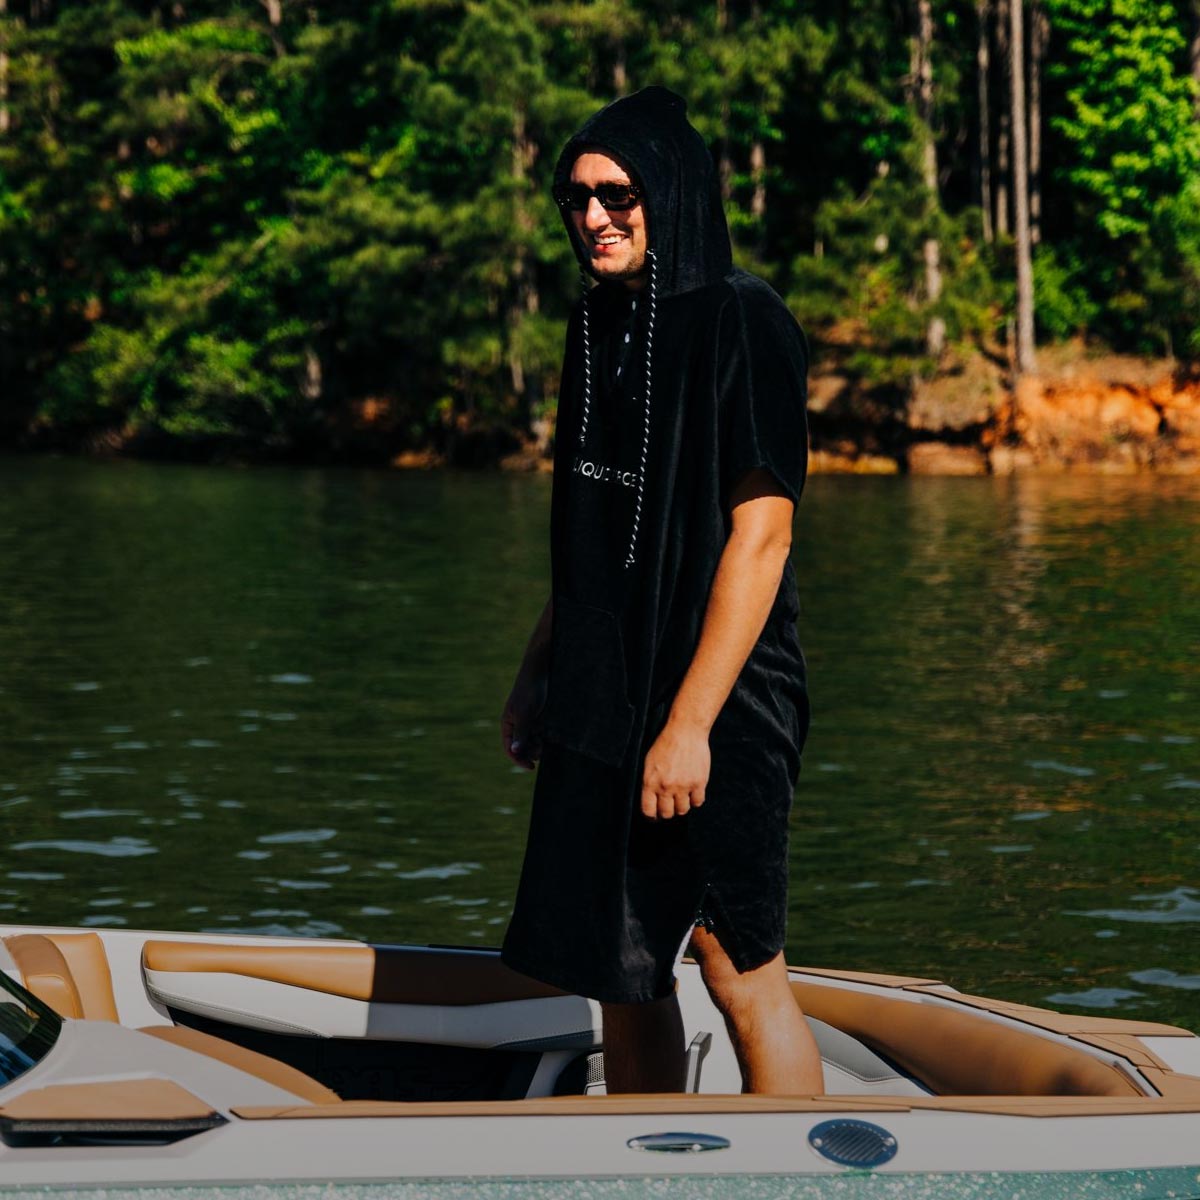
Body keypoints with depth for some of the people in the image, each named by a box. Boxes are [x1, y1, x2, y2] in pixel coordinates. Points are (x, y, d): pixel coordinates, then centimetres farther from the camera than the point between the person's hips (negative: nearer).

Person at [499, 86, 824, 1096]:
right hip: (602, 699, 8)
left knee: (739, 968, -5)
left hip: (713, 703, -8)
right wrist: (539, 672, 17)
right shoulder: (600, 327, 11)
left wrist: (690, 723, -20)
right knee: (623, 969, 12)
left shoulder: (743, 324, -12)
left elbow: (760, 536, -16)